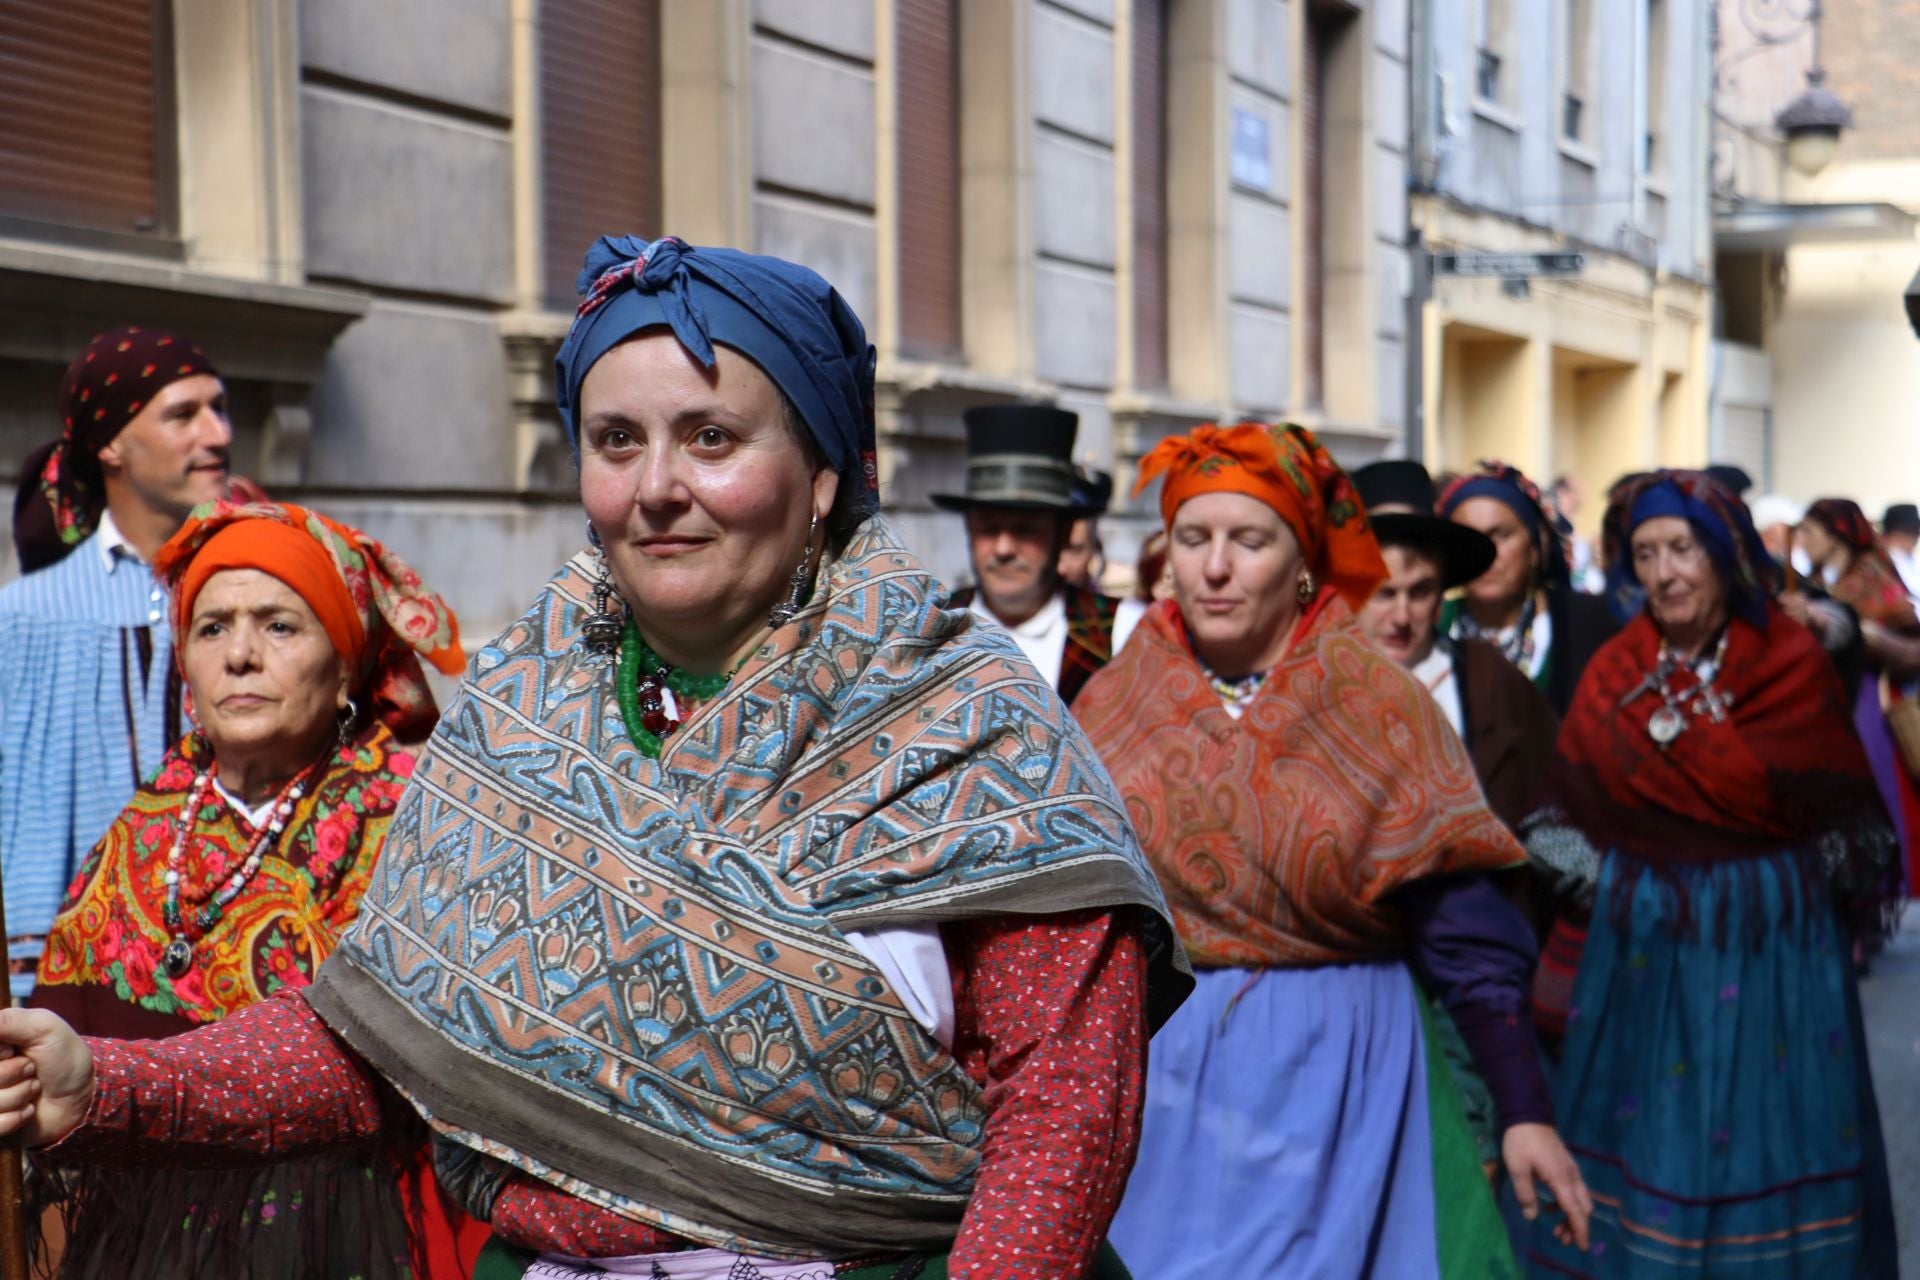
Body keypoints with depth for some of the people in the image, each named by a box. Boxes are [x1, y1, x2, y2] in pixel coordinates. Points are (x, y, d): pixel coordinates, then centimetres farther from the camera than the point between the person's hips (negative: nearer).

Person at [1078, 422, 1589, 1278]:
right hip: (1153, 1075, 2)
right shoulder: (1112, 703, 2)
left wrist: (1525, 1111, -8)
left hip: (1332, 1079, -2)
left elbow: (1467, 933, -5)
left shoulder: (1378, 704, -4)